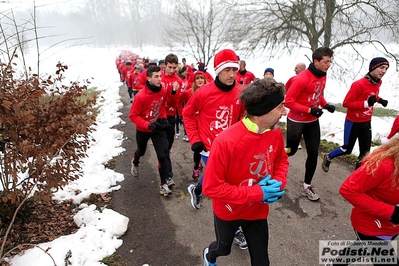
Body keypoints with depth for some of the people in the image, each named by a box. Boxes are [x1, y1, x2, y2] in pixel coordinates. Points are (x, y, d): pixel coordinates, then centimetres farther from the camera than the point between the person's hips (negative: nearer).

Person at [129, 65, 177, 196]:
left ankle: (163, 184, 6)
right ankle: (135, 163, 60)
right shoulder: (141, 96, -27)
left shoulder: (163, 91, -14)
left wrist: (163, 118, -12)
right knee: (141, 151, 24)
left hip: (158, 128, 2)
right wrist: (148, 125, -31)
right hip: (143, 130, -2)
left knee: (162, 156, -7)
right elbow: (133, 115, -22)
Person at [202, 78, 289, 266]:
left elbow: (281, 160, 5)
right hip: (228, 211, -3)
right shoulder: (225, 141, -35)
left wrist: (279, 182, -16)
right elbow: (211, 187, -30)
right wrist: (256, 193, -30)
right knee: (224, 248, 27)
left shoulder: (275, 133, -15)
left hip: (258, 210, 4)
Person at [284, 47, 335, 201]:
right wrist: (309, 110, -25)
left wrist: (325, 105, -2)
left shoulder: (323, 76, 2)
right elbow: (288, 101, -22)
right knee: (291, 151, 8)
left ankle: (306, 186, 19)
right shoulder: (302, 78, -23)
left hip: (313, 121, 7)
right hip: (296, 122, -7)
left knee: (313, 153, 7)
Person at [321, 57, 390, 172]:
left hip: (366, 122, 7)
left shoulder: (378, 82, 1)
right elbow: (346, 103, -21)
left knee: (365, 150, 9)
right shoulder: (359, 84, -23)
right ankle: (328, 157, 30)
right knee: (347, 149, 5)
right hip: (353, 122, -7)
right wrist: (366, 103, -29)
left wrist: (379, 100, 1)